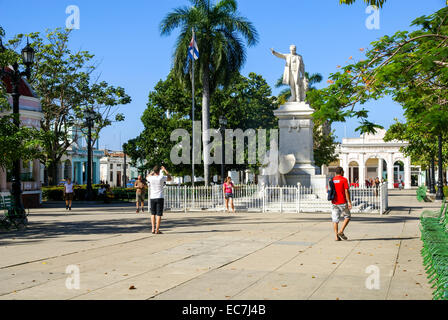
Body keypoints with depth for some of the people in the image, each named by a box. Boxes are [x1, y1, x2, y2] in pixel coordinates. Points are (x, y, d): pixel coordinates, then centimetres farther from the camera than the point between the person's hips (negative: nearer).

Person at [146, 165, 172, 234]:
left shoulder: (151, 178, -2)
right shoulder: (161, 177, -9)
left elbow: (147, 177, 24)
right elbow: (170, 178, 10)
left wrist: (152, 172, 28)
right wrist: (165, 170, 16)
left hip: (152, 198, 3)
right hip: (159, 198, -3)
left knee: (153, 214, 16)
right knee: (159, 214, -1)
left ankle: (153, 229, 12)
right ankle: (157, 230, -3)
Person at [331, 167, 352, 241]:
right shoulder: (344, 180, -6)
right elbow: (346, 191, -12)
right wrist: (349, 202, -11)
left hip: (334, 203, 4)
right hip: (342, 203, -4)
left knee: (335, 220, 5)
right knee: (347, 217, 11)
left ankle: (336, 237, 1)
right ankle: (341, 231, -4)